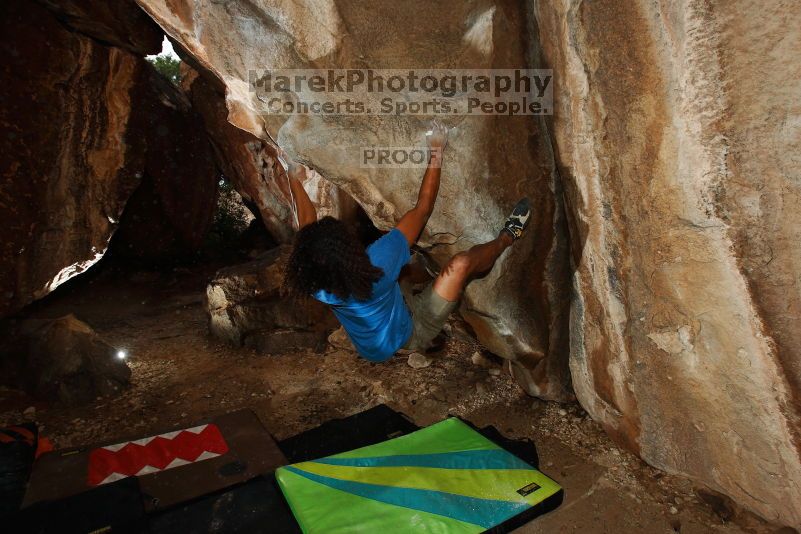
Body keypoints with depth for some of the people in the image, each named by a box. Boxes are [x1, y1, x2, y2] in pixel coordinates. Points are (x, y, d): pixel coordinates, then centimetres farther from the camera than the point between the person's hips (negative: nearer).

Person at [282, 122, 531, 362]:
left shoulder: (314, 282, -25)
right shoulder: (378, 263, -41)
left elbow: (308, 223, -4)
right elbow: (423, 208, -29)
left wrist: (294, 180, 10)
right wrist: (436, 151, -18)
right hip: (411, 335, -6)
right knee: (461, 263, -17)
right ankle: (507, 236, 15)